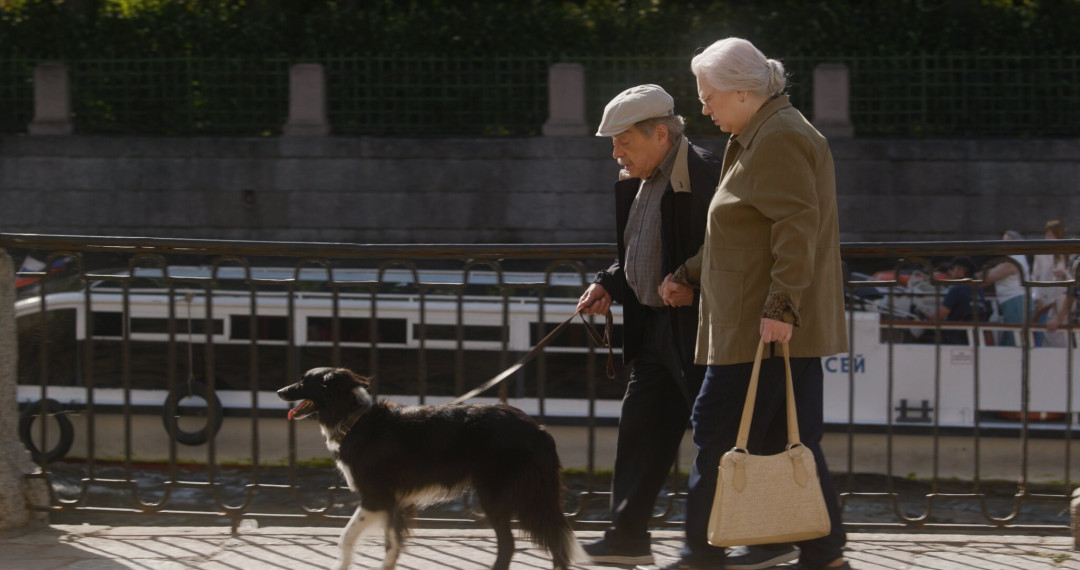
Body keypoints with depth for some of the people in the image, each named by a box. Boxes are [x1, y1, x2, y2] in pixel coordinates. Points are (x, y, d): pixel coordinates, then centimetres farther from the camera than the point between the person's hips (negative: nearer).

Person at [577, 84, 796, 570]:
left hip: (698, 330, -9)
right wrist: (607, 287, 9)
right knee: (642, 431, 11)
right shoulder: (637, 182, 12)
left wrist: (692, 289, -24)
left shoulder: (703, 175, -18)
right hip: (655, 328, 9)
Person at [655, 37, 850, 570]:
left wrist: (781, 305, -27)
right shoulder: (759, 138, 20)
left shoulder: (778, 139, -13)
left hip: (766, 328, -10)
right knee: (793, 440, 8)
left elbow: (796, 226, -22)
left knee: (718, 431, -4)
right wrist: (689, 276, 30)